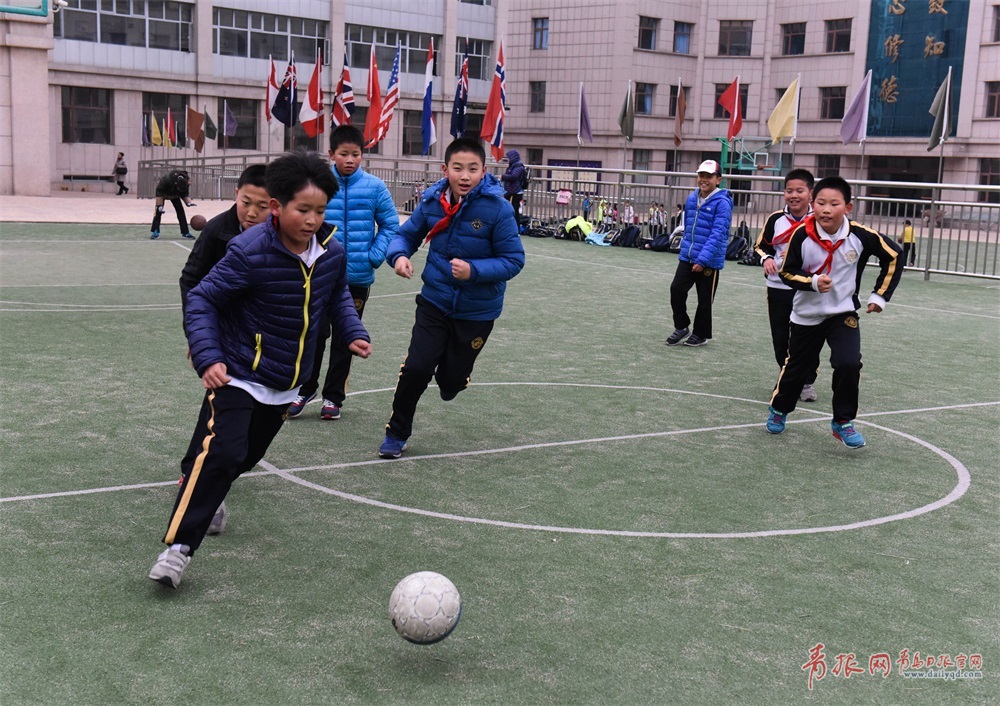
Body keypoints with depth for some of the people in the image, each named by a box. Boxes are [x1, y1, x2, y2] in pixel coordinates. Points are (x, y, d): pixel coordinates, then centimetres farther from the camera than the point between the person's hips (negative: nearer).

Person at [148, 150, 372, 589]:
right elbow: (202, 299, -16)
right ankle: (178, 545, -15)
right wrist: (208, 357, -26)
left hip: (285, 383, 7)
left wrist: (352, 332, 4)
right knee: (220, 452, -22)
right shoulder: (250, 253, -23)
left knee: (245, 457, 18)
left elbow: (337, 294, 18)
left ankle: (201, 492, 48)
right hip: (238, 375, -6)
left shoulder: (332, 253, -5)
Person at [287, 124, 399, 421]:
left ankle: (333, 396, 24)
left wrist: (374, 257, -7)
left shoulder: (375, 187, -4)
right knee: (315, 333, -1)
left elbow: (390, 225, 3)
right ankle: (305, 390, 18)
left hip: (358, 277, 1)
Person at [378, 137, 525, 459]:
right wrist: (399, 255, -17)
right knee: (416, 368, -8)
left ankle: (450, 376, 51)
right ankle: (397, 434, 15)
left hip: (476, 311, -2)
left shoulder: (498, 209, -20)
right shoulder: (432, 202, -8)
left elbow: (513, 260, -16)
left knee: (452, 378, 10)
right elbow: (407, 234, 6)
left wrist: (474, 271, -30)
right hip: (435, 301, 2)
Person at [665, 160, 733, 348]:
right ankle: (681, 327, 14)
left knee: (704, 299, 6)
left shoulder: (722, 203, -14)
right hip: (687, 257, 6)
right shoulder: (692, 199, 7)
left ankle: (702, 334, 23)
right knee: (676, 289, -5)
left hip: (709, 262, -5)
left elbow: (718, 234, -20)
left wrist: (702, 260, -24)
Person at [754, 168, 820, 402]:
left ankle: (807, 383, 16)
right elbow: (761, 246, 11)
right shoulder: (775, 219, 1)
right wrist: (766, 259, -9)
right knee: (780, 339, 7)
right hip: (779, 289, 2)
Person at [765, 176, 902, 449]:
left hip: (843, 313, 0)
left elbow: (893, 257, -1)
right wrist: (813, 282, -26)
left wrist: (880, 295, -1)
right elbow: (787, 272, -9)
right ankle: (779, 409, 43)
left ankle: (843, 421, 2)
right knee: (796, 367, 14)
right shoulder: (802, 234, -18)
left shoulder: (861, 236, -16)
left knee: (848, 364, -19)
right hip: (806, 314, 1)